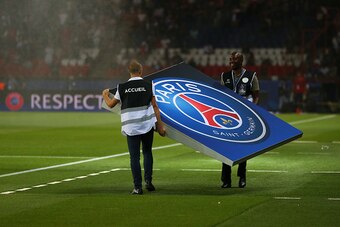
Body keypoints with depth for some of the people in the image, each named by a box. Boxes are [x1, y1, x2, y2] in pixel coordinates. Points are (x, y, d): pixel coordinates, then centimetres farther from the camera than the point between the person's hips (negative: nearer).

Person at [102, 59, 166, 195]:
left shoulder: (122, 87, 2)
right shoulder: (148, 85, 1)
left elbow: (111, 104, 13)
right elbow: (154, 106, -1)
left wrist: (105, 95, 35)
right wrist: (160, 125, 2)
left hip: (131, 127, 0)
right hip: (147, 125, 0)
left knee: (134, 157, 3)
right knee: (147, 152, 18)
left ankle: (138, 187, 0)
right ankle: (148, 181, 9)